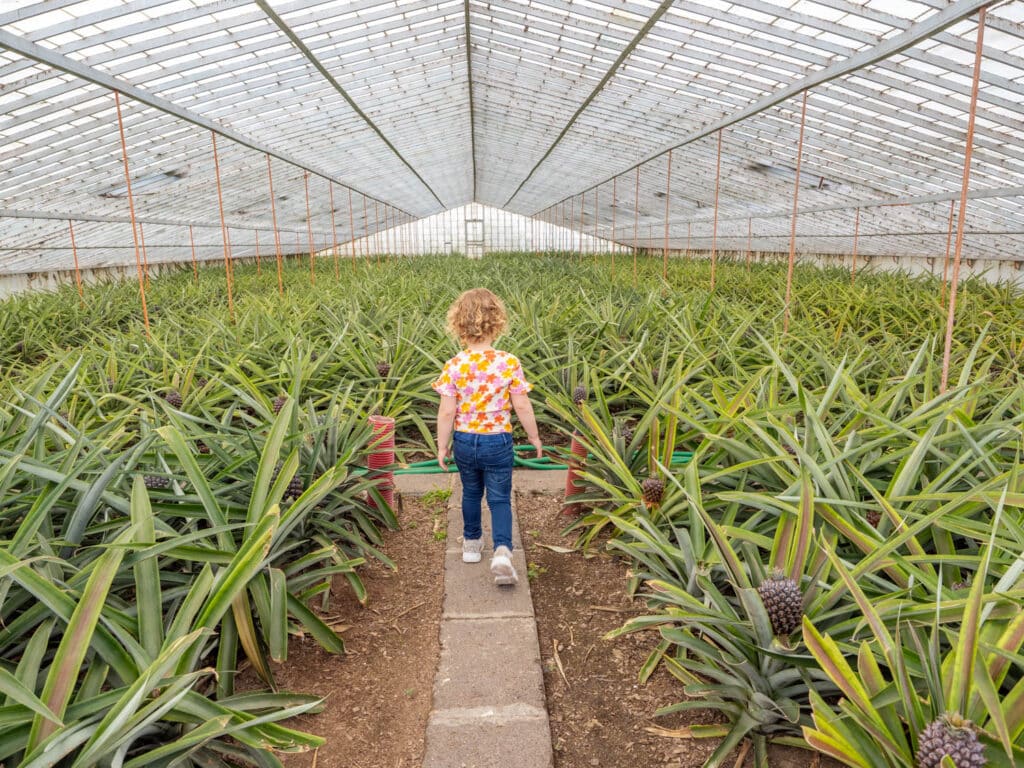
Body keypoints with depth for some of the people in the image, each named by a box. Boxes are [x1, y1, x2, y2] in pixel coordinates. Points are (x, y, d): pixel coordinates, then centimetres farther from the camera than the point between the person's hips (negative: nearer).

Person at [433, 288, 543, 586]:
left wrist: (442, 447, 2)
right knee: (500, 499, 9)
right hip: (498, 442, -1)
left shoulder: (454, 366, -13)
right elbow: (522, 407, -9)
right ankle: (502, 550, -11)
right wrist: (535, 438, 5)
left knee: (471, 493, 23)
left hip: (464, 441, 2)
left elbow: (447, 412, -11)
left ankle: (472, 543, 40)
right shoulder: (509, 363, -14)